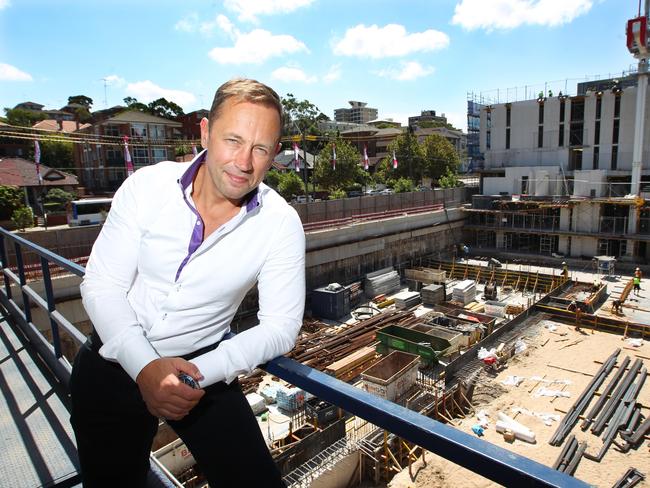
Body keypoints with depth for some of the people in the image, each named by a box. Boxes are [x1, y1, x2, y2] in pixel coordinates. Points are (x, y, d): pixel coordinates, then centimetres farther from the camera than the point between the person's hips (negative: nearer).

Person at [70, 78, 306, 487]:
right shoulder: (147, 185, -15)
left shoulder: (281, 224, -17)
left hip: (202, 366, -1)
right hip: (116, 360, 2)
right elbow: (102, 285, -10)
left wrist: (200, 373, -24)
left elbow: (281, 326, -14)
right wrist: (145, 367, -23)